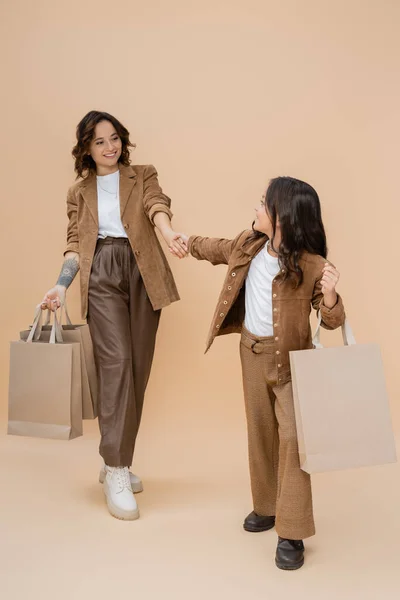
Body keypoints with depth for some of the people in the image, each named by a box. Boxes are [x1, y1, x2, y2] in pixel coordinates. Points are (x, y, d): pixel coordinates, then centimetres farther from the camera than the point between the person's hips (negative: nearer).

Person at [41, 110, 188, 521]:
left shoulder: (142, 176, 15)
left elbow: (156, 204, -6)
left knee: (138, 369, 1)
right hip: (101, 276, -1)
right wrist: (61, 287, -3)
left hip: (142, 275, 1)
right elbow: (76, 244, 13)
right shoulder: (79, 192, 18)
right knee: (116, 360, -17)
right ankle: (117, 471, -12)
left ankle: (115, 462, 17)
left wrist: (168, 232, -29)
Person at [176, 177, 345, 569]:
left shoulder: (311, 265, -21)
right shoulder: (249, 245, -5)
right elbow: (221, 249, 19)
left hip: (290, 359, -6)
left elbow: (332, 321, -15)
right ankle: (266, 507, 35)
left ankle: (291, 534, 3)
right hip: (252, 352, 6)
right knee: (259, 433, 16)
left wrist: (329, 296, -35)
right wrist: (188, 241, 27)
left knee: (292, 437, -10)